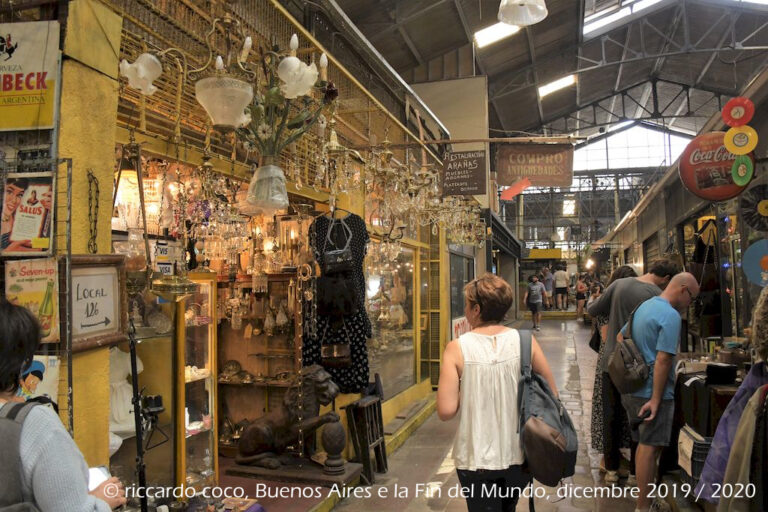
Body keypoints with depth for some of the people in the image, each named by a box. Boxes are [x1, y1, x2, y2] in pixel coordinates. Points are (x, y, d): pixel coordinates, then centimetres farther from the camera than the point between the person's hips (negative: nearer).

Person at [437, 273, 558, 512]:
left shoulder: (457, 349, -15)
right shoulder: (525, 341, -9)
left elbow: (446, 411, -17)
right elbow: (551, 395, -2)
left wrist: (464, 392, 1)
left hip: (476, 459, -3)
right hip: (519, 455, 3)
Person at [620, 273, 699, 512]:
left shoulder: (644, 306, 13)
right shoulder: (671, 316, -16)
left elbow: (620, 337, 21)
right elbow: (663, 359, -22)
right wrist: (656, 399, -22)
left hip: (632, 390, 9)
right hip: (652, 393, -9)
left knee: (643, 445, 17)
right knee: (650, 448, -3)